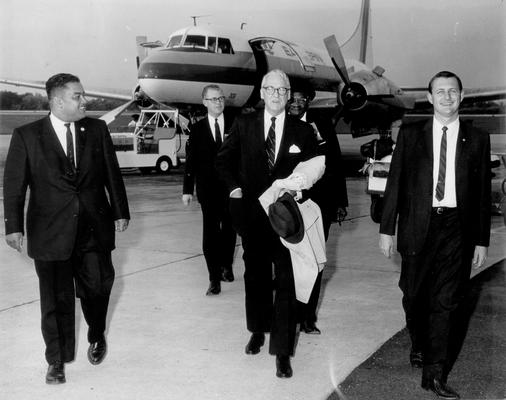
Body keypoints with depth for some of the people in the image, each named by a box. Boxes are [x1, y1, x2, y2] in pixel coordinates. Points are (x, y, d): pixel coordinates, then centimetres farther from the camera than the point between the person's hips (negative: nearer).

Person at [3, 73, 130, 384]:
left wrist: (121, 212, 6)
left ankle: (97, 337, 38)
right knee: (56, 298, 6)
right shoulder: (27, 136, -2)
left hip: (95, 229, 2)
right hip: (51, 232, -2)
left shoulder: (97, 129, 4)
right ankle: (57, 361, 23)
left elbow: (112, 174, 8)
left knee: (97, 288, 7)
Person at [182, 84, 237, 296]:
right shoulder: (197, 129, 4)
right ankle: (214, 278, -1)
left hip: (231, 188, 1)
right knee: (210, 232, -3)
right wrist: (187, 190, -1)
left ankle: (226, 266, 32)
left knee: (229, 229, 12)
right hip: (208, 189, -1)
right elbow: (191, 161, 3)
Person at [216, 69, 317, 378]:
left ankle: (282, 351, 3)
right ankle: (258, 331, 37)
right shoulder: (244, 125, 2)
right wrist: (235, 186, -2)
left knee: (286, 283, -3)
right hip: (252, 214, 2)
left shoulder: (303, 131, 0)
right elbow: (224, 160, 11)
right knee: (256, 277, 16)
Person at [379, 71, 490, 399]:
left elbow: (483, 192, 7)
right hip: (418, 225, 0)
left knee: (445, 301, -1)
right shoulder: (411, 135, 5)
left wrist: (482, 240, 4)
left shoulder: (477, 139, 6)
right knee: (414, 295, 10)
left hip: (456, 228, 0)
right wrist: (387, 228, 0)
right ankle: (419, 346, 36)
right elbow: (395, 183, 4)